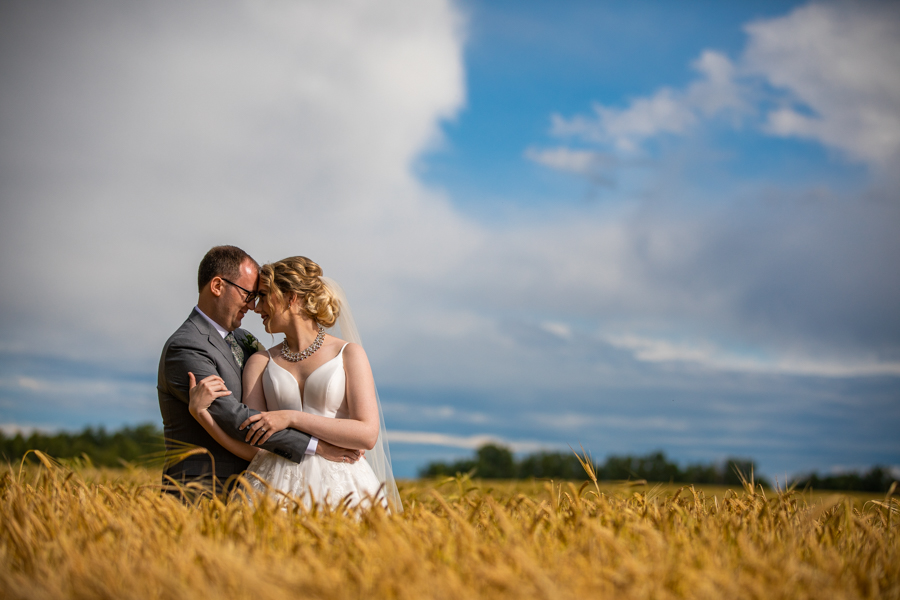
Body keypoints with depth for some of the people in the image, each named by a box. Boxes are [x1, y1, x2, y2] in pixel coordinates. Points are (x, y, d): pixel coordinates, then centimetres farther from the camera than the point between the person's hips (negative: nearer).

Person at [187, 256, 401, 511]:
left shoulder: (349, 354, 4)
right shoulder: (260, 362, 13)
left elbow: (368, 434, -8)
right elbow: (248, 445, 4)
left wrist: (292, 418, -12)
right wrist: (200, 411, -12)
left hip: (339, 490, -2)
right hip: (277, 489, 3)